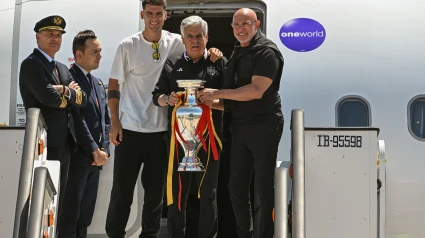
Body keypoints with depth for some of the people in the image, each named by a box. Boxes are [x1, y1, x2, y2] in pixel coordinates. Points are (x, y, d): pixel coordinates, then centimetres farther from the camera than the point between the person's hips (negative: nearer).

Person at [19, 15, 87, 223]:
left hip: (64, 143, 9)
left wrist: (66, 91, -10)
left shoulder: (63, 69, 20)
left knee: (56, 202, 12)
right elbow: (50, 97, -21)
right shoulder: (31, 64, -7)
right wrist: (70, 92, -2)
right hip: (45, 143, -9)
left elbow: (82, 99, 9)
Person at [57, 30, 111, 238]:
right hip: (77, 157, -8)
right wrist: (95, 150, -16)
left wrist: (104, 149, 1)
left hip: (95, 159, 8)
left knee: (86, 215, 12)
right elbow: (76, 119, -17)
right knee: (70, 214, -1)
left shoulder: (98, 83, 17)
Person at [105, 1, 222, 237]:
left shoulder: (176, 42, 1)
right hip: (130, 129, -2)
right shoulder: (128, 46, -3)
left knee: (156, 192, 11)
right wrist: (115, 122, -6)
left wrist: (212, 51, -7)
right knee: (122, 190, 5)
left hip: (161, 130, 2)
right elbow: (113, 86, 1)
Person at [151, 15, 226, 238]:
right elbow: (156, 96, 9)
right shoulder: (172, 64, 10)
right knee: (177, 191, 6)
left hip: (208, 137, -1)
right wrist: (167, 99, -12)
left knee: (208, 192, 8)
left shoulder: (219, 63, 5)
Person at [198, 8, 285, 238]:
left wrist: (217, 94, -17)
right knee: (237, 186, 11)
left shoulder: (266, 51, -11)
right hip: (240, 125, 8)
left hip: (263, 124, -8)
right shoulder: (238, 51, 16)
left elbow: (256, 90, -21)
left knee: (262, 187, 0)